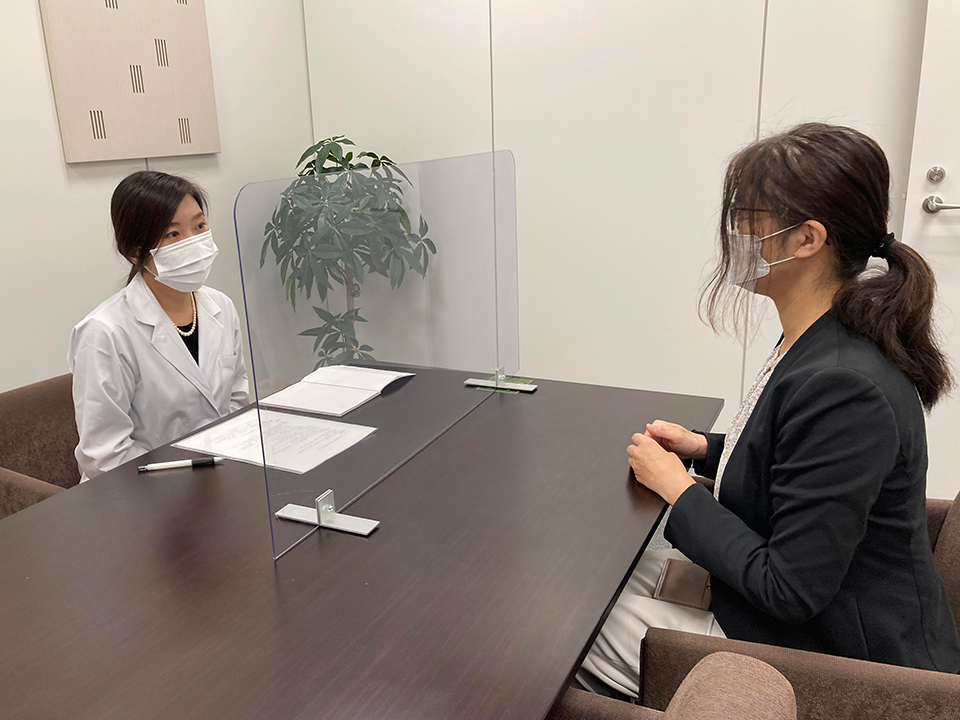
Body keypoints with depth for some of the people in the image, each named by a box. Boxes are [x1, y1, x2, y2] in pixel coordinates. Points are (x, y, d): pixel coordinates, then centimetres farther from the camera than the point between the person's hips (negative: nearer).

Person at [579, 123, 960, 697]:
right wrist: (706, 449, 4)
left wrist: (680, 490, -18)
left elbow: (790, 591, -27)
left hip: (837, 662, -9)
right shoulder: (819, 346, -1)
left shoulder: (843, 388, -32)